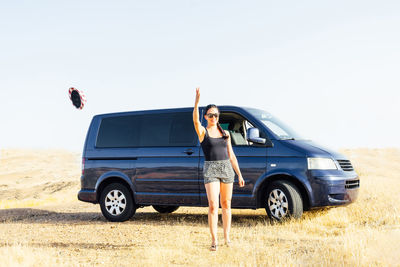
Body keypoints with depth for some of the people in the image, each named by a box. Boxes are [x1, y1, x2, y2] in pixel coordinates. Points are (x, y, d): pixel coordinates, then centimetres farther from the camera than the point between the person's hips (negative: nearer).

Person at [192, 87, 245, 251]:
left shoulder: (225, 133, 13)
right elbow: (195, 119, -20)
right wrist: (197, 100, -32)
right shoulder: (202, 132, 2)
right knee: (213, 205, -11)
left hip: (227, 168, 4)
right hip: (210, 170, -4)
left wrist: (239, 175, 11)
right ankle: (214, 240, -5)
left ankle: (227, 237, 21)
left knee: (226, 204, 9)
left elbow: (231, 155, 14)